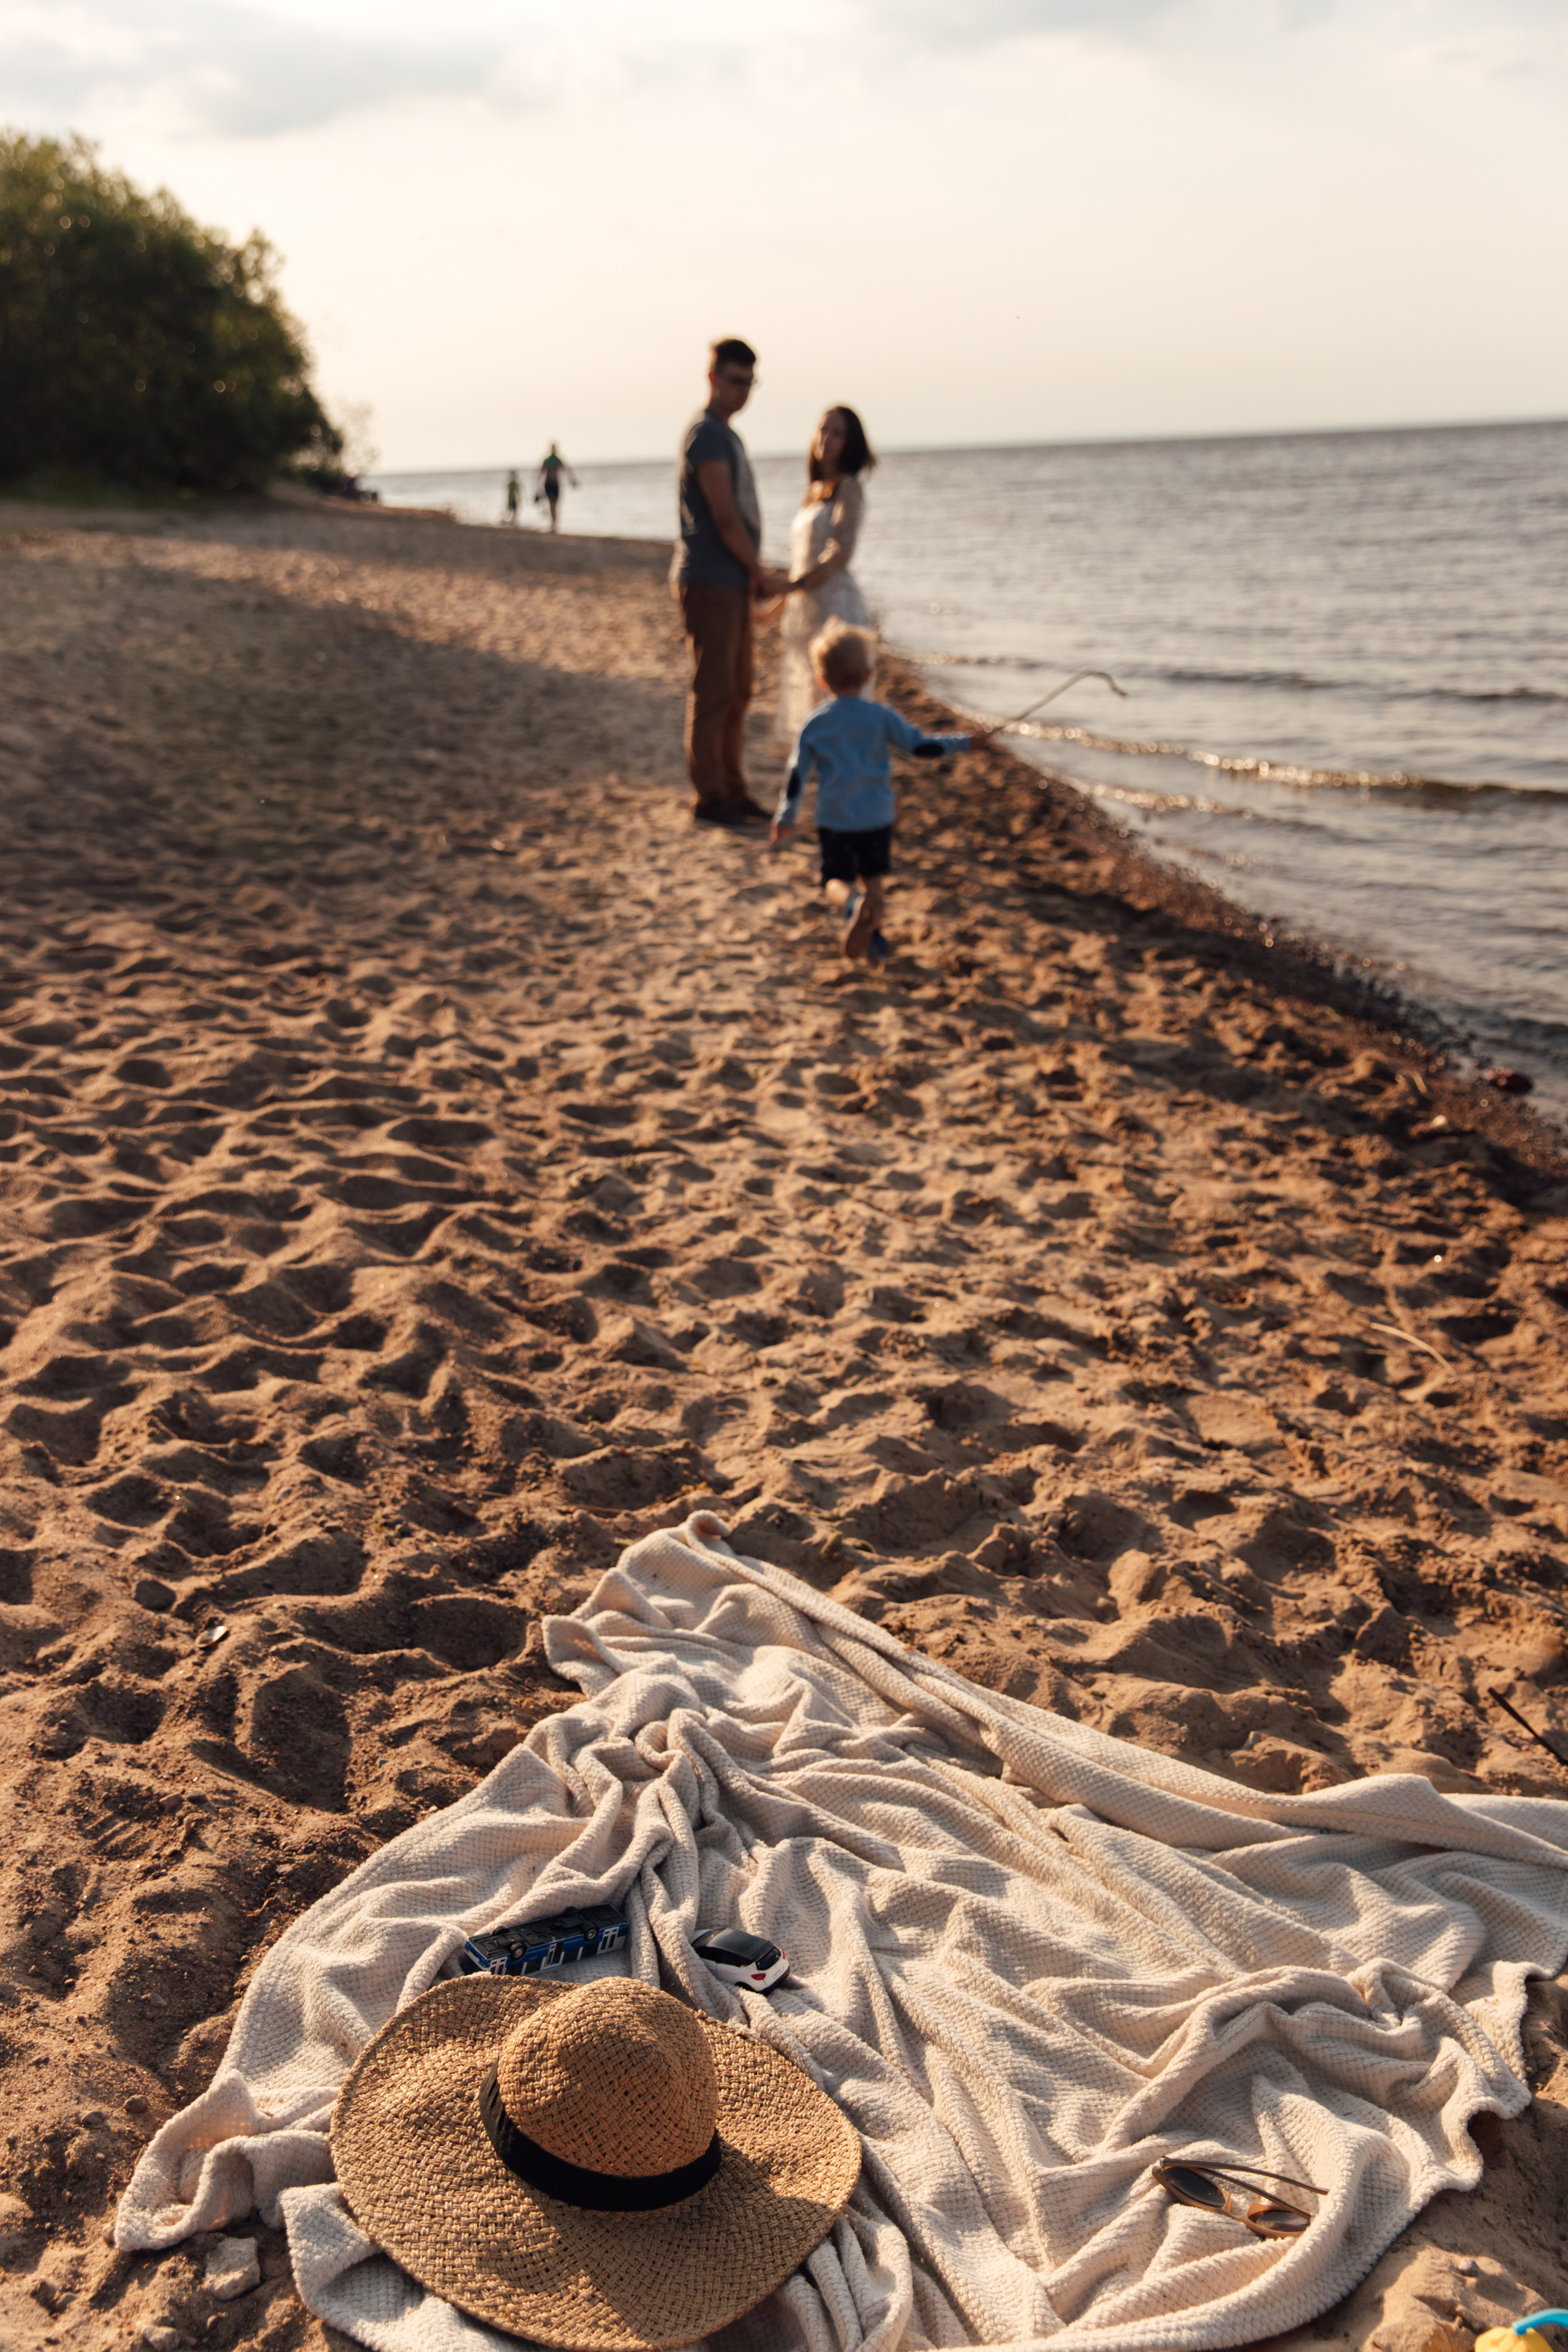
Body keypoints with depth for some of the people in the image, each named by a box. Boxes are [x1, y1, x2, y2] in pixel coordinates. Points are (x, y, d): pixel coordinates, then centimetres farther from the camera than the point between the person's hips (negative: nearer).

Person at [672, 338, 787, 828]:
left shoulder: (729, 436, 19)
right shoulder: (705, 434, -11)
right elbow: (724, 517, -16)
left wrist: (755, 573, 4)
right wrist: (761, 573, -7)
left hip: (735, 582, 10)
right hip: (709, 581, -10)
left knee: (737, 692, 12)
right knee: (713, 692, -7)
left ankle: (732, 791, 19)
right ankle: (708, 797, -2)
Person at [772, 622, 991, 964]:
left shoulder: (814, 724, -2)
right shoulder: (881, 716, -4)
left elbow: (797, 774, 1)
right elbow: (920, 746, -5)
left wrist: (786, 817, 13)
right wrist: (965, 743, 7)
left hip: (833, 820, -1)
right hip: (877, 818, 1)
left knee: (836, 881, 5)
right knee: (873, 877, 20)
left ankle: (853, 903, -27)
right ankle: (873, 935, 17)